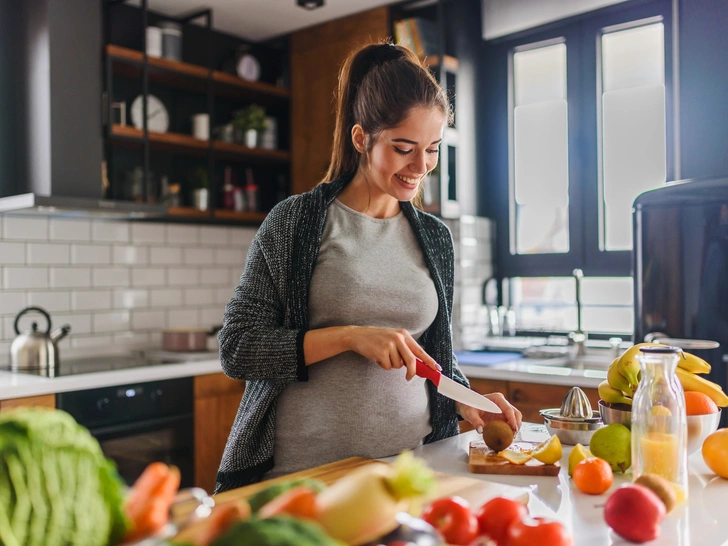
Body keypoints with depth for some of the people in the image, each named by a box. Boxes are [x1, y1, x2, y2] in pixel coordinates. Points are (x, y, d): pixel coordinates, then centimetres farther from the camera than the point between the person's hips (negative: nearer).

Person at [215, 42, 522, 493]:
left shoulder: (436, 237, 8)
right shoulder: (295, 222, -6)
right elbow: (237, 349, -10)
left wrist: (467, 404, -2)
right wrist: (350, 336, -19)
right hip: (305, 472, -3)